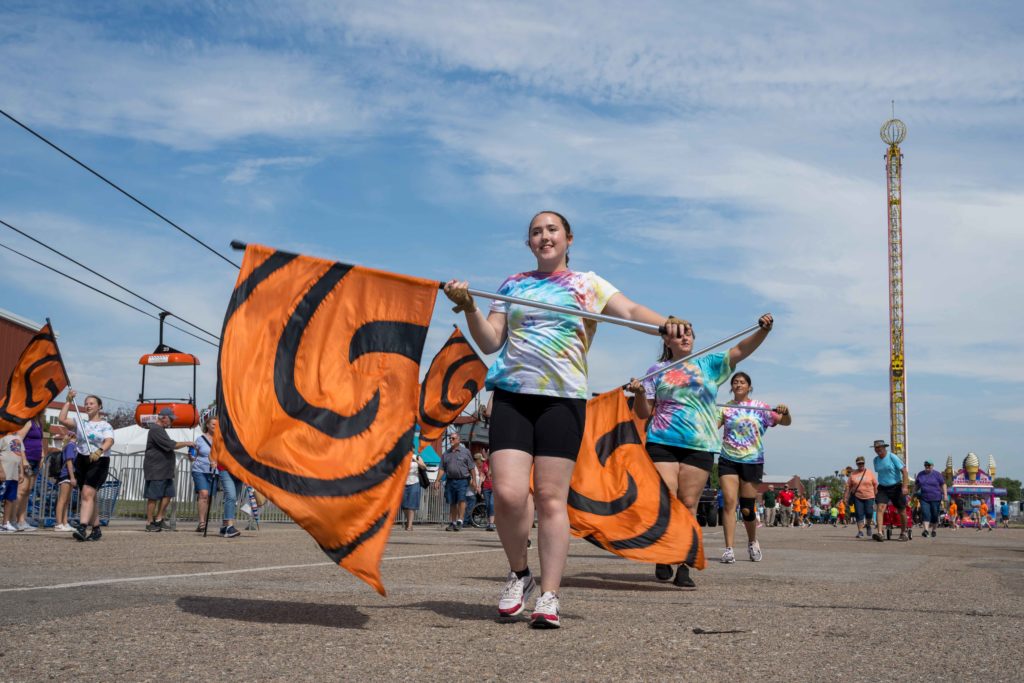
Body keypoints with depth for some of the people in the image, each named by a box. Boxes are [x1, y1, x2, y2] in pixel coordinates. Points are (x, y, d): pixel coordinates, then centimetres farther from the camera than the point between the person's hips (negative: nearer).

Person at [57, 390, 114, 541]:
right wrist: (68, 401, -1)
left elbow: (109, 441, -18)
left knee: (87, 494, -18)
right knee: (90, 496, 10)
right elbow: (62, 419, -1)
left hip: (98, 462, -5)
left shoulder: (105, 425, -1)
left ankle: (82, 528, -27)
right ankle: (96, 529, 19)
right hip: (81, 460, 5)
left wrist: (99, 451, -37)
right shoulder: (80, 421, 12)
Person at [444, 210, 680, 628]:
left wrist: (666, 323, -24)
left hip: (563, 397, -1)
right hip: (512, 393, 1)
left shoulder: (587, 284, 11)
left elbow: (630, 311, -5)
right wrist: (469, 308, -6)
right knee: (508, 492, -12)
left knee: (551, 498, -4)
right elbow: (490, 342, 11)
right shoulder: (512, 285, 16)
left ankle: (549, 596, 2)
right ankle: (519, 573, 12)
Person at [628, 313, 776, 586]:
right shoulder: (657, 370, 11)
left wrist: (763, 330, -15)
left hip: (700, 445, 1)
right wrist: (639, 393, -10)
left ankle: (683, 567, 2)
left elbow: (740, 350, 2)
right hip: (662, 442, -1)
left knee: (688, 504, -1)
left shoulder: (708, 364, 14)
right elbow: (644, 413, 10)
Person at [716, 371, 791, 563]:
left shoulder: (760, 407, 4)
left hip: (752, 462, 0)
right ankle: (729, 549, -11)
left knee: (747, 509, 2)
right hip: (728, 460, 1)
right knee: (729, 502, -12)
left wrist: (785, 412, -20)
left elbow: (785, 422, 2)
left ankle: (752, 542, 30)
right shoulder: (725, 408, 6)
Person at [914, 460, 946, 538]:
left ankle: (933, 530, 20)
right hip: (924, 498, 2)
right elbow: (916, 486, 18)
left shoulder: (937, 474, 1)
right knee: (925, 513, -14)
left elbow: (943, 485, 3)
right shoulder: (920, 474, 10)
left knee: (934, 515, 3)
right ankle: (926, 529, -22)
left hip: (935, 498, -2)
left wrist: (945, 495, -4)